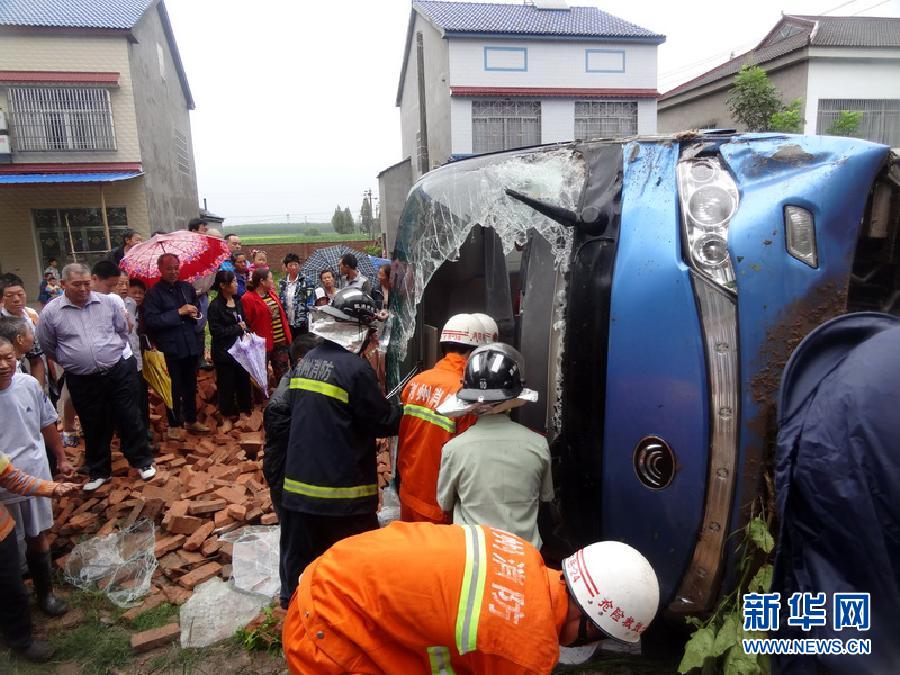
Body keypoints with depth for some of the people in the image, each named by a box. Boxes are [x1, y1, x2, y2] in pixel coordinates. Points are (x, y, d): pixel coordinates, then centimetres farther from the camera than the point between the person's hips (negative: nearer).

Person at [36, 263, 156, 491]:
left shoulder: (108, 302, -2)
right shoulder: (51, 312, -5)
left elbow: (123, 330, 12)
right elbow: (47, 346, 8)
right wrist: (71, 361, 13)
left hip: (118, 373, 0)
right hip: (82, 381, 0)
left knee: (130, 419, 8)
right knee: (93, 427, 13)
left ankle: (142, 461, 25)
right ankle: (98, 471, 30)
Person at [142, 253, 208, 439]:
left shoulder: (187, 288, 8)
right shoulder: (153, 293, -8)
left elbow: (196, 310, 23)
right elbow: (151, 321, -19)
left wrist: (195, 313, -1)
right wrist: (178, 312, -20)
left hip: (190, 345, 5)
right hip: (170, 348, -5)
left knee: (191, 385, 16)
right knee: (174, 388, 5)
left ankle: (191, 420, 32)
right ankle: (174, 425, 20)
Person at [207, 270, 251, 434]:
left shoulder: (238, 301, 5)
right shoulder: (215, 305, -12)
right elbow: (216, 331, -15)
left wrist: (246, 331, -4)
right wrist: (237, 328, -11)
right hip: (224, 351, -5)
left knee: (244, 380, 10)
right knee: (226, 384, 5)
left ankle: (245, 409, 29)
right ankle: (227, 417, 20)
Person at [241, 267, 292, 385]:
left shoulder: (272, 294, 11)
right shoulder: (248, 299, -12)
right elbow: (246, 324, -14)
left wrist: (288, 337, 12)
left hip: (281, 341, 7)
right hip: (263, 344, -7)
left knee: (283, 375, 13)